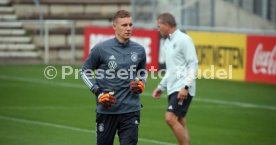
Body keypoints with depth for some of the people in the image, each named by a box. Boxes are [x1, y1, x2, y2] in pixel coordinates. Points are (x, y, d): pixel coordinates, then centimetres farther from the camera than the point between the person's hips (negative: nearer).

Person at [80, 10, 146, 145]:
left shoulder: (139, 50, 4)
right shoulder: (100, 49, -7)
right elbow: (85, 71, 4)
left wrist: (141, 84, 1)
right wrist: (98, 92, -6)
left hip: (131, 110, 2)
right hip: (107, 109, -2)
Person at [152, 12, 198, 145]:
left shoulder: (183, 40, -10)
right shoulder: (167, 42, 17)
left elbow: (193, 64, -15)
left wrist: (186, 87, -22)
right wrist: (161, 87, 24)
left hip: (182, 90, -9)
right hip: (172, 89, 9)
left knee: (170, 118, -18)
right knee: (180, 122, 7)